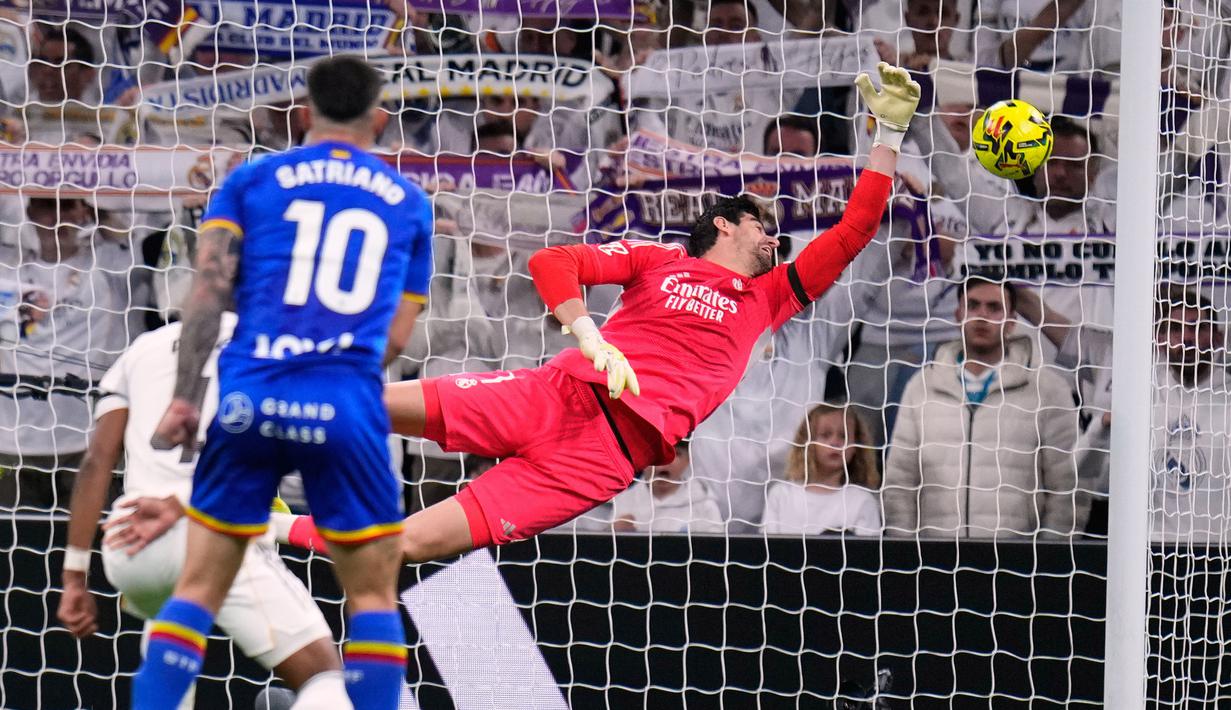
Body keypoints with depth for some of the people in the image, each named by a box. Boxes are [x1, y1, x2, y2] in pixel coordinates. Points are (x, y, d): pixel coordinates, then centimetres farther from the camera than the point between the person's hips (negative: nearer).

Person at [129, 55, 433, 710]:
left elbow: (208, 288, 0)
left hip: (251, 401, 0)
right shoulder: (408, 202, 17)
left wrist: (184, 397, -3)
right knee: (373, 595, 10)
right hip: (347, 409, 0)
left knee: (198, 587, 7)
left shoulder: (251, 180, 13)